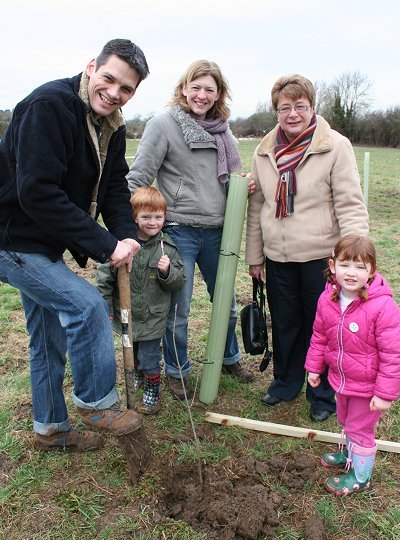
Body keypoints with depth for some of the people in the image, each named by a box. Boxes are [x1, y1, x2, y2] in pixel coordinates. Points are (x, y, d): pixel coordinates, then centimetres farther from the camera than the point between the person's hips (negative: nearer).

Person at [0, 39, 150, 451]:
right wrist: (105, 245, -29)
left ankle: (51, 428, 33)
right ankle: (97, 402, 4)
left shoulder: (111, 127, 3)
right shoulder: (49, 105, -24)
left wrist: (127, 235, -16)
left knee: (50, 337, 16)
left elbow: (115, 187, 5)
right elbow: (37, 193, -31)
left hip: (45, 244, 9)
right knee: (86, 305, -19)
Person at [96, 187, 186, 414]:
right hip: (126, 315, 2)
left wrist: (167, 271, -25)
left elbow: (179, 282, -4)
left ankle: (152, 391, 29)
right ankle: (137, 374, 54)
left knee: (149, 359, 4)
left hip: (153, 318, -2)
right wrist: (105, 307, -4)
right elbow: (105, 276, -5)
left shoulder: (167, 247, -9)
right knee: (132, 353, 24)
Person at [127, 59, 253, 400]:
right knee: (178, 310, 5)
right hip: (179, 231, -5)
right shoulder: (164, 124, -8)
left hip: (216, 231, 6)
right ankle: (176, 372, 27)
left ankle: (230, 358, 41)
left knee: (226, 301, 18)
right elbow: (139, 177, -11)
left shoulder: (222, 131, 10)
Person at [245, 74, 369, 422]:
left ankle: (323, 395, 28)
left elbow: (351, 206, -11)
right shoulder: (265, 151, 6)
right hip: (278, 258, 4)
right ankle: (286, 382, 38)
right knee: (284, 324, 16)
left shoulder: (336, 147, -8)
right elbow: (256, 207, 10)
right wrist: (254, 255, 11)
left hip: (320, 256, -4)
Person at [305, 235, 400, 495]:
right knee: (346, 421, 28)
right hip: (341, 379, 6)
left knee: (360, 428, 13)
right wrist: (314, 367, 8)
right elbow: (319, 336, 4)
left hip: (368, 386, -6)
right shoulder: (327, 299, -12)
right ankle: (350, 452, 56)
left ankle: (361, 476, 37)